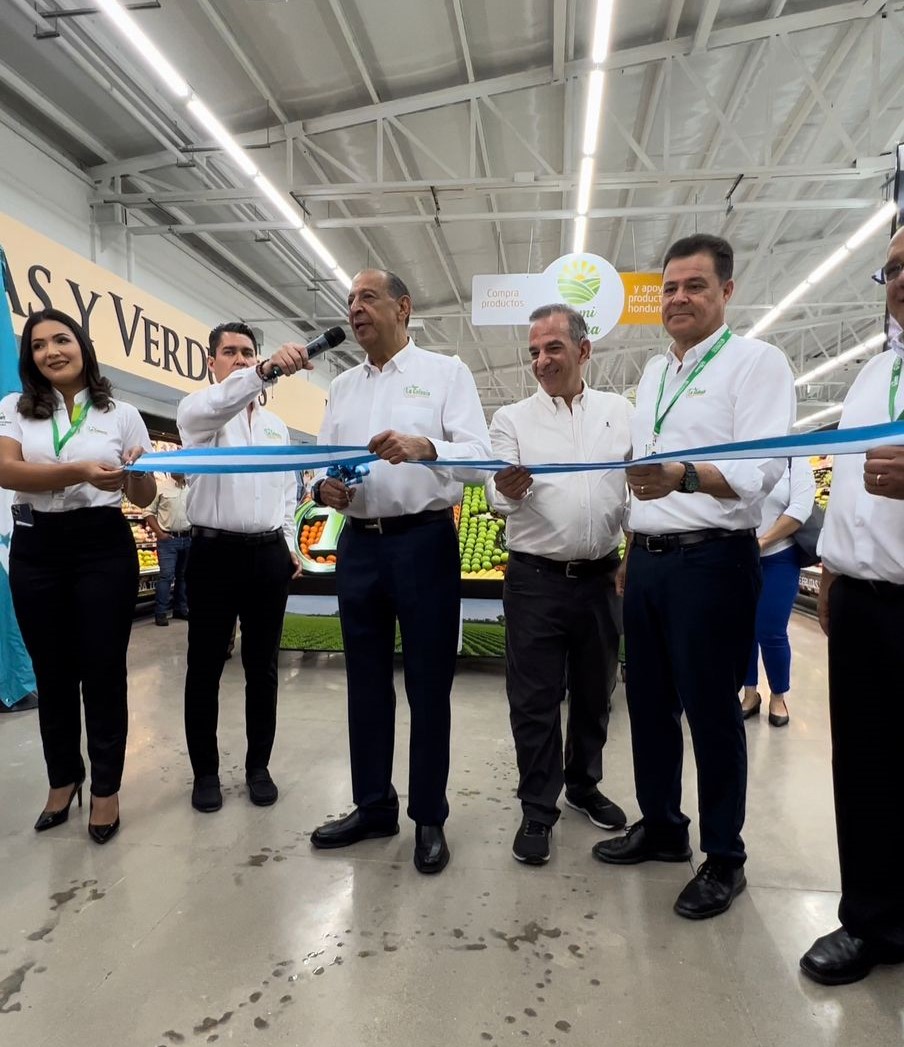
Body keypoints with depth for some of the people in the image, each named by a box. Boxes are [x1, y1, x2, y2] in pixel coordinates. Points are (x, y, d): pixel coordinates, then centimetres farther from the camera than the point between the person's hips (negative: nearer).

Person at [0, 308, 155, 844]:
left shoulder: (122, 414, 3)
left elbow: (144, 498, 4)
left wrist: (139, 470, -19)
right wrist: (80, 471, -28)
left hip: (104, 547, -1)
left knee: (103, 671, 2)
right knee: (53, 673, 13)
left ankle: (106, 788, 18)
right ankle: (63, 778, 32)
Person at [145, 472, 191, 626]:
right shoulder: (162, 489, -2)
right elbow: (149, 512, -2)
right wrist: (159, 533, -10)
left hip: (188, 538, 4)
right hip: (168, 538, -4)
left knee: (183, 575, 12)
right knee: (166, 575, -9)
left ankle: (181, 609, 23)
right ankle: (160, 612, -1)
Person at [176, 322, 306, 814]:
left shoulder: (276, 424, 16)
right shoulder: (197, 409, 0)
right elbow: (215, 406, -27)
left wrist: (289, 545, 10)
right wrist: (267, 371, -44)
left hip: (268, 555, 4)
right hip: (214, 552, -4)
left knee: (262, 667, 10)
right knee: (205, 668, 5)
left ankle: (258, 767, 23)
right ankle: (205, 772, 21)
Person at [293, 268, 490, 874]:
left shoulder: (446, 372, 1)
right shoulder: (342, 387, 17)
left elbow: (480, 454, -10)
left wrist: (425, 447, -29)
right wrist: (321, 488, -8)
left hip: (424, 541, -5)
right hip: (359, 545, 5)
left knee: (428, 684, 4)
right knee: (366, 682, 13)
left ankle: (429, 818, 21)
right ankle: (374, 806, 30)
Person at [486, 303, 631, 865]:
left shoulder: (620, 410, 7)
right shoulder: (512, 418, 2)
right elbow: (498, 496, -9)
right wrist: (507, 490, -31)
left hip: (602, 577, 3)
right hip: (536, 579, -2)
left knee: (594, 692, 16)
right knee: (534, 700, 3)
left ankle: (584, 785, 37)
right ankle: (538, 809, 19)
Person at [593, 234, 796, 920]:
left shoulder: (756, 361, -4)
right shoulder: (654, 373, 18)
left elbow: (765, 465, -19)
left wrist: (684, 476, -37)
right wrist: (631, 554, 14)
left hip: (712, 560, -7)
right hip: (648, 559, 7)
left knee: (711, 710, 3)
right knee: (649, 702, 14)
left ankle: (725, 857, 22)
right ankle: (661, 827, 33)